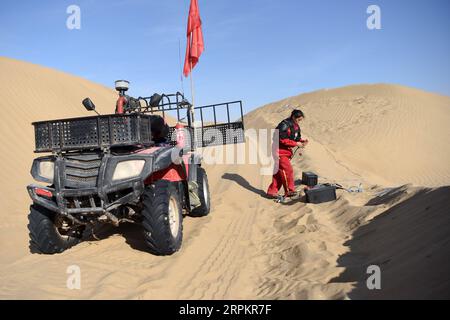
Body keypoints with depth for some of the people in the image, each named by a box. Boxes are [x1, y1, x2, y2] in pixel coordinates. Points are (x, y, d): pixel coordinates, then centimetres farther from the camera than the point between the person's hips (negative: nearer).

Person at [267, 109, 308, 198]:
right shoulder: (285, 125, -19)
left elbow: (297, 138, 15)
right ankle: (289, 191, 3)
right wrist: (296, 144, -22)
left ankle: (272, 191, 15)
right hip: (279, 150, -9)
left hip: (286, 151, 9)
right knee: (287, 170, -9)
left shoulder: (296, 126, 10)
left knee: (279, 172, 9)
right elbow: (283, 140, -24)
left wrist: (302, 141, -6)